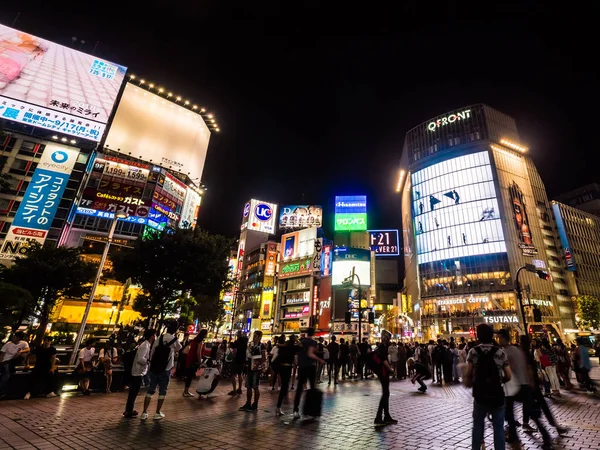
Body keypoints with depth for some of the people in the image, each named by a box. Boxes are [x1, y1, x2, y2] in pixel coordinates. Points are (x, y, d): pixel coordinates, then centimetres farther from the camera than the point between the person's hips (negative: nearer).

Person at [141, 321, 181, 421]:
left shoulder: (158, 339, 0)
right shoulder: (174, 340, -10)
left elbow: (151, 353, 3)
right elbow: (179, 349, 10)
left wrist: (153, 363, 14)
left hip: (154, 368, 4)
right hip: (165, 369, -3)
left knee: (150, 390, 13)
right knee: (162, 391, 9)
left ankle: (144, 412, 15)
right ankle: (157, 413, 14)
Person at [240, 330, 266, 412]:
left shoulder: (262, 346, -10)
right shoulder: (251, 345, 10)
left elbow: (264, 358, -14)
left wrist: (257, 365, -20)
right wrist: (248, 365, 9)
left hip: (257, 369, -7)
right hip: (250, 368, 7)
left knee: (255, 387, 1)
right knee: (248, 387, 12)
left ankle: (255, 405, 14)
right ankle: (248, 404, 24)